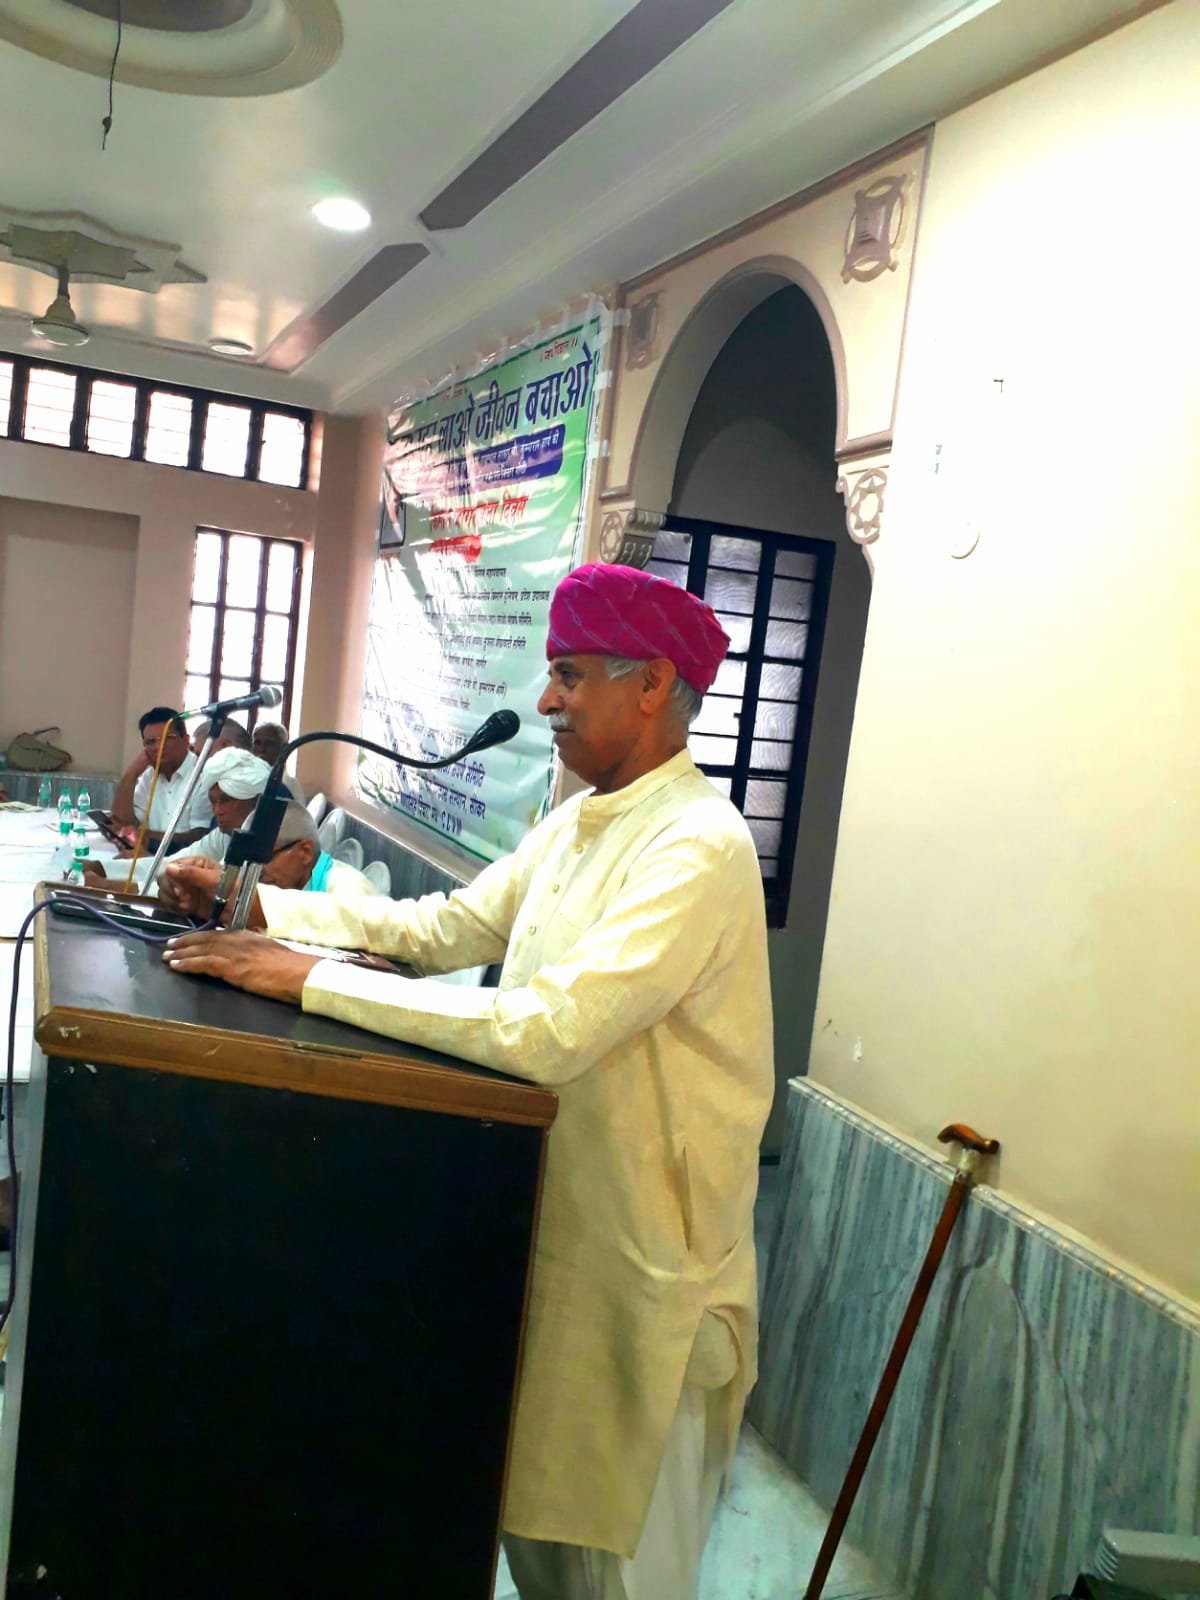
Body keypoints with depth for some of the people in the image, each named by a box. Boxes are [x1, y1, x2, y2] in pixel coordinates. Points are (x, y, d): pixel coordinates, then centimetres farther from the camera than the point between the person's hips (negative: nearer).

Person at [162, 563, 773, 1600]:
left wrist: (311, 979, -29)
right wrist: (257, 906, 0)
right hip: (549, 1233, 8)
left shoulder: (698, 847, -23)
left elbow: (548, 1030, -32)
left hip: (640, 1267, -8)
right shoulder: (578, 824, 6)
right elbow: (443, 927, 8)